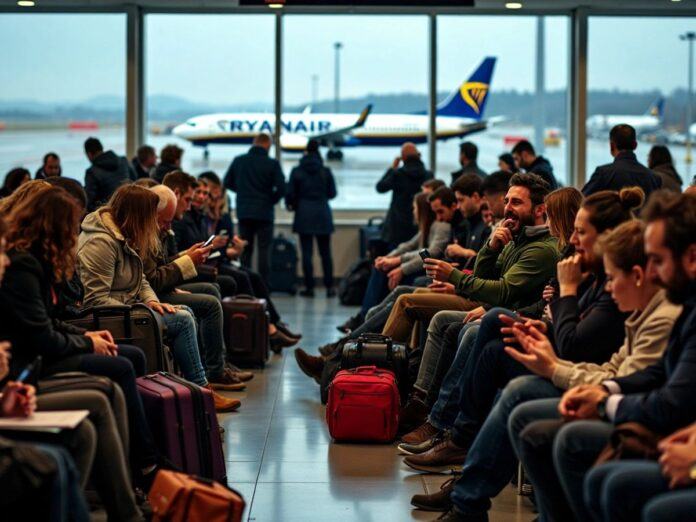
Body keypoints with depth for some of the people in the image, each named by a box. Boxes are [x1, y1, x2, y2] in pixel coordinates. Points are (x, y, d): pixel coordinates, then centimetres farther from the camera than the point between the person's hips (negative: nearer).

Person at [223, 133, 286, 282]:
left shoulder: (238, 160, 3)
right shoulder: (272, 164, -8)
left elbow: (227, 183, 9)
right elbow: (281, 188, -12)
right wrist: (271, 200, 6)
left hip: (243, 212, 3)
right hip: (264, 213, -3)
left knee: (245, 250, 10)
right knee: (264, 250, 2)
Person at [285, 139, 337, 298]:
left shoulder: (297, 171, -4)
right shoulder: (325, 171, -2)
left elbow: (290, 193, -2)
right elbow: (332, 193, 4)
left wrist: (290, 205, 18)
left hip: (304, 214, -1)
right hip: (323, 214, 1)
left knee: (307, 252, 1)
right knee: (325, 252, 7)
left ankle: (309, 287, 0)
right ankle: (329, 287, 5)